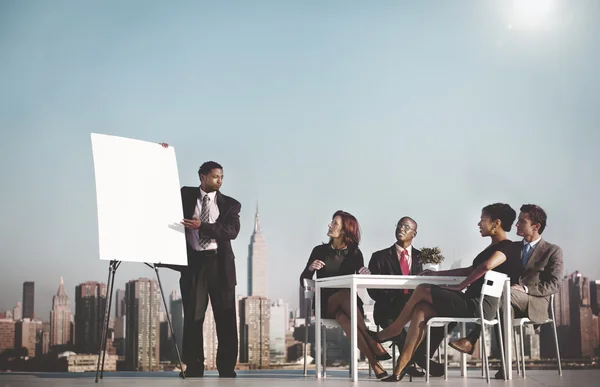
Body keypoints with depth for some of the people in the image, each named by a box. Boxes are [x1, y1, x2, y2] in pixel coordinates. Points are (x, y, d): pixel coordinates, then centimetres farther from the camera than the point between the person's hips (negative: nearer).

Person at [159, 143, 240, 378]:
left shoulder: (230, 204, 6)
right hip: (193, 262, 0)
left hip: (219, 263, 0)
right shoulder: (185, 196, 10)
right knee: (192, 318, 1)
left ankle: (227, 370, 8)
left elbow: (232, 231, -8)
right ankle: (193, 370, 6)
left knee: (225, 319, 1)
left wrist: (202, 226, -19)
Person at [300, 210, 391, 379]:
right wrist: (310, 268, -17)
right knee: (345, 294, -38)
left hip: (349, 304, 1)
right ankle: (374, 345, -47)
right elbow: (304, 281, 4)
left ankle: (374, 362, -48)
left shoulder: (354, 253, 6)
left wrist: (365, 274, -23)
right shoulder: (320, 250, 4)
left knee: (343, 317, -39)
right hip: (325, 304, -1)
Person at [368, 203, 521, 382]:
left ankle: (393, 330, 13)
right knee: (421, 310, -5)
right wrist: (437, 273, 24)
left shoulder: (506, 247, -10)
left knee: (422, 290, -7)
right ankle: (400, 369, -10)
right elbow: (471, 270, 28)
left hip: (479, 306, -9)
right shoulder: (494, 247, 21)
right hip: (473, 303, 9)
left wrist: (460, 286, -21)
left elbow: (487, 265, -31)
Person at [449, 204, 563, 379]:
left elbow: (553, 285, -6)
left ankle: (471, 340, -35)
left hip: (534, 304, -5)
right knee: (503, 308, -34)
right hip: (510, 301, 5)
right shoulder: (514, 247, 18)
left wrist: (525, 289, -20)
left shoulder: (553, 251, 3)